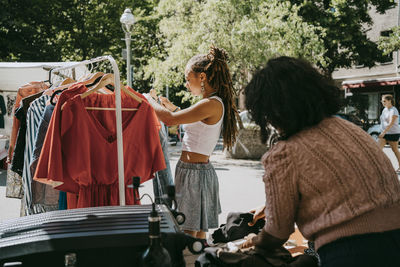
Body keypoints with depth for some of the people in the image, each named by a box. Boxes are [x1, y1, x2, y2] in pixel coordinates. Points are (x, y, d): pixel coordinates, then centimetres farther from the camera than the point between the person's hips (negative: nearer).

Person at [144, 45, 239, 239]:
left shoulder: (212, 104, -20)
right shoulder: (214, 104, 9)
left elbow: (169, 119, -23)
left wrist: (149, 99, -7)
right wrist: (173, 107, 22)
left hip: (194, 172, -10)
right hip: (199, 169, 10)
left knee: (188, 236, -3)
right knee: (198, 237, 17)